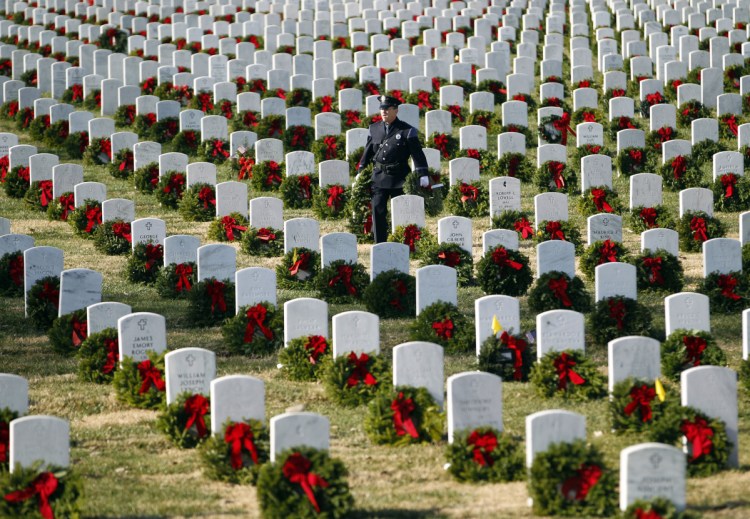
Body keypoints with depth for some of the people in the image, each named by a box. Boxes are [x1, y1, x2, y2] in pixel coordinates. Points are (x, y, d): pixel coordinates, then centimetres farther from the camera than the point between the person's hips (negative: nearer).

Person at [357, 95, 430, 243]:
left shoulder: (407, 131, -3)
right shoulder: (374, 129, 9)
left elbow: (417, 153, -5)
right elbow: (367, 152, 15)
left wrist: (423, 175, -11)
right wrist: (360, 173, 12)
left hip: (399, 179, -3)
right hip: (378, 176, 3)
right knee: (377, 210, -4)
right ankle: (380, 245, -1)